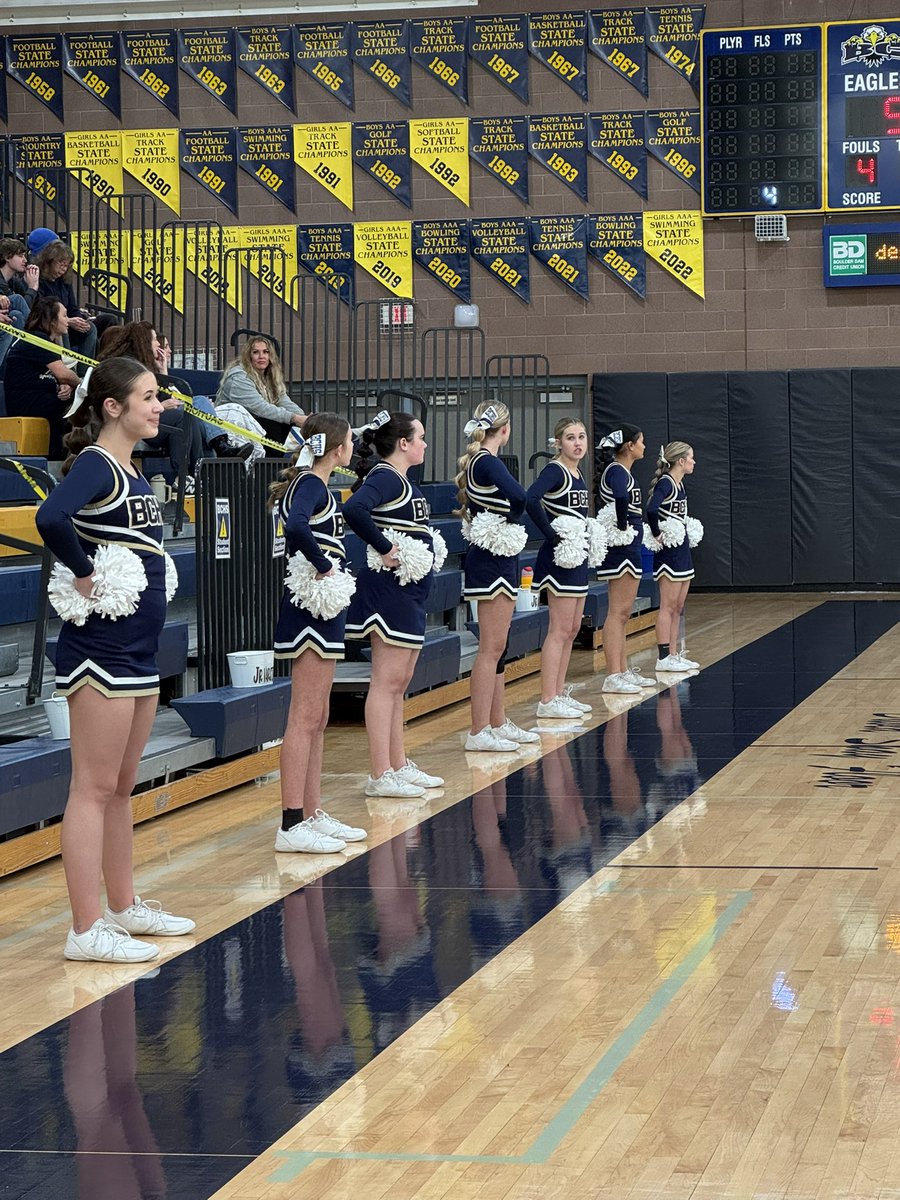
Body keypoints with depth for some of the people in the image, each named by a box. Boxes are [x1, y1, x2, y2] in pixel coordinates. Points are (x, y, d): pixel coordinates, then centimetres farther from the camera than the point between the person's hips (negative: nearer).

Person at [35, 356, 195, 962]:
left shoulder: (134, 472, 13)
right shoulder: (93, 464, -14)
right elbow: (52, 517, -34)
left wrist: (151, 576, 10)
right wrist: (86, 578, -22)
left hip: (140, 649, 9)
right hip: (100, 646, -9)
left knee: (122, 787, 17)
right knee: (95, 788, -5)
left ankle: (125, 907, 28)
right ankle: (87, 929, -2)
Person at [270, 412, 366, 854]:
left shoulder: (311, 483, 15)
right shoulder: (311, 485, -14)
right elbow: (296, 527, -33)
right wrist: (323, 566, -22)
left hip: (319, 609, 10)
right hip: (312, 607, -10)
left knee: (316, 719, 14)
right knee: (305, 718, -9)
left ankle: (311, 815, 20)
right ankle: (292, 825, -8)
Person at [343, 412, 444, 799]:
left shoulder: (403, 481, 16)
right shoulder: (385, 477, -14)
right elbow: (353, 509, -32)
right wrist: (385, 550, -24)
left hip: (409, 590, 10)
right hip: (389, 588, -10)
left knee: (399, 683, 16)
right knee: (387, 682, -8)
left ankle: (399, 767, 24)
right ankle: (381, 776, -6)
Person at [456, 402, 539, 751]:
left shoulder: (476, 461, 11)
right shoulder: (487, 462, -16)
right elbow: (518, 496, -32)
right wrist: (507, 520, -14)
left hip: (499, 559, 10)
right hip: (492, 560, -10)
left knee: (496, 647, 15)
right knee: (491, 647, -7)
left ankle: (498, 723, 23)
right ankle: (479, 732, -6)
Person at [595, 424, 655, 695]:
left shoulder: (622, 471, 16)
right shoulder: (616, 471, -14)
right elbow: (621, 498, -35)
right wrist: (623, 528, -23)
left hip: (629, 549, 10)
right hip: (622, 548, -10)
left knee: (623, 613, 14)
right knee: (617, 612, -9)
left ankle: (623, 671, 21)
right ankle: (613, 677, -9)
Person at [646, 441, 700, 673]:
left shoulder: (679, 484, 12)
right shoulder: (665, 483, -15)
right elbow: (651, 509, -32)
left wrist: (686, 530, 12)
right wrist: (657, 535, -22)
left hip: (682, 549, 9)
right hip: (668, 551, -9)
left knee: (678, 607, 12)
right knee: (668, 606, -5)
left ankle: (673, 654, 18)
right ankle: (663, 657, -1)